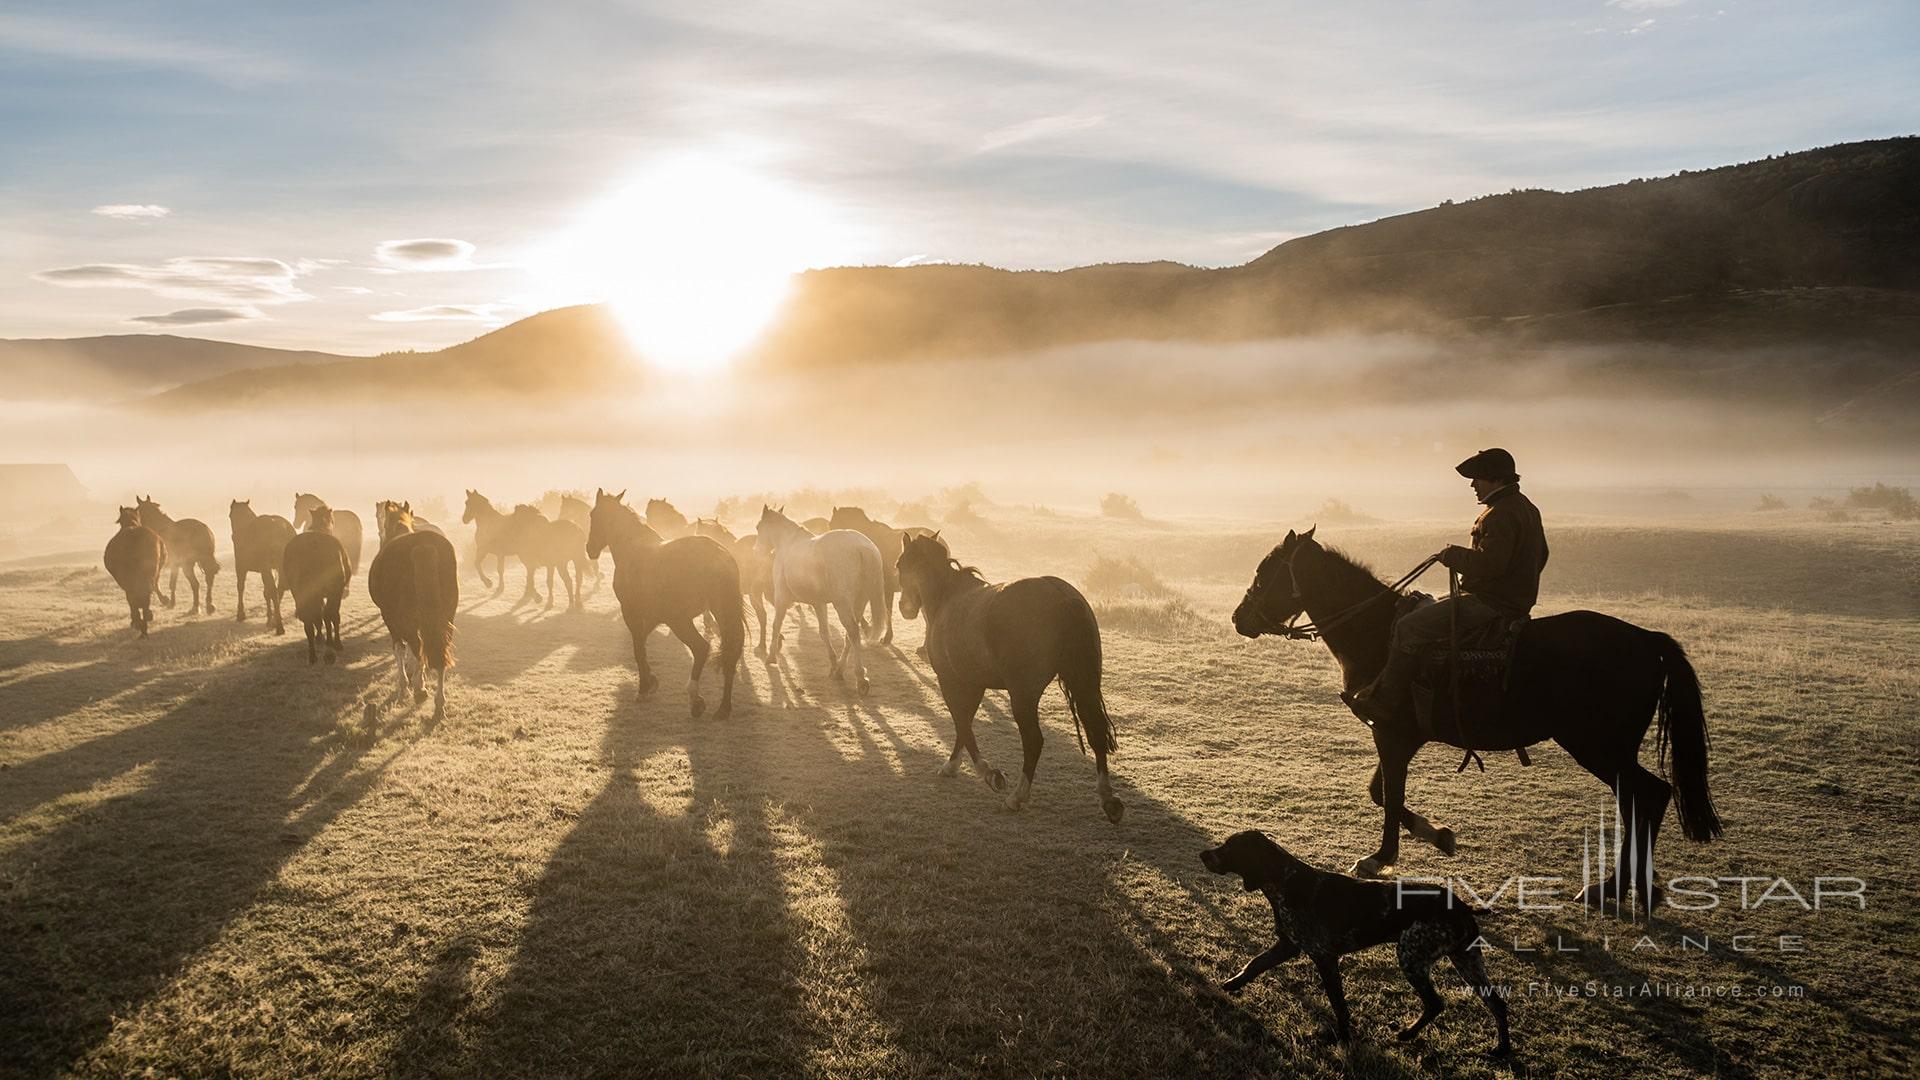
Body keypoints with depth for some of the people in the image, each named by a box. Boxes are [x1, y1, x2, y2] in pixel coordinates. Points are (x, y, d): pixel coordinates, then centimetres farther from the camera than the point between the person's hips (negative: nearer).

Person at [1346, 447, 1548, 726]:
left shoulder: (1501, 514, -20)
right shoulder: (1527, 508, 16)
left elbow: (1488, 562, -31)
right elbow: (1540, 557, 27)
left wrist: (1454, 555, -14)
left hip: (1489, 603, -12)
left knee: (1408, 628, -13)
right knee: (1423, 609, 24)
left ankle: (1383, 703, -9)